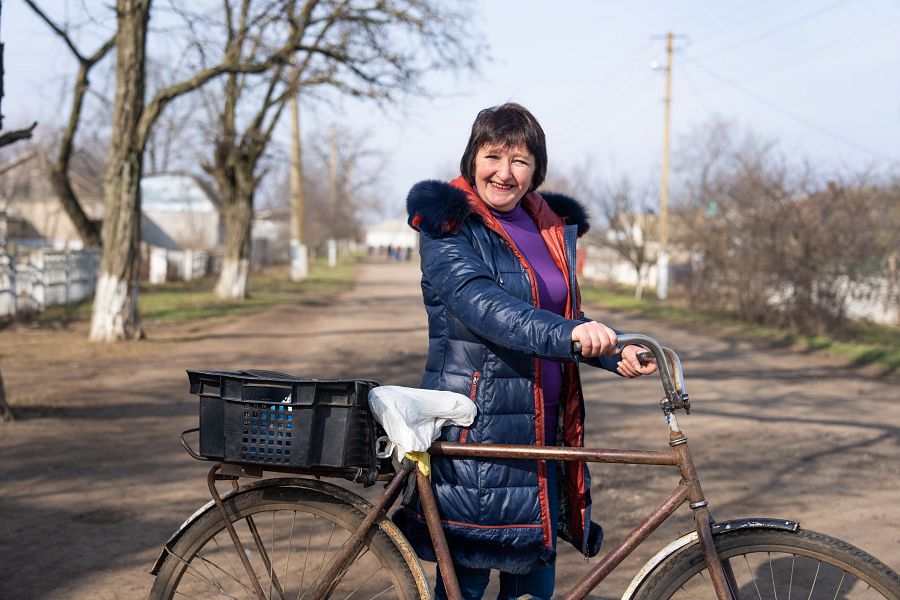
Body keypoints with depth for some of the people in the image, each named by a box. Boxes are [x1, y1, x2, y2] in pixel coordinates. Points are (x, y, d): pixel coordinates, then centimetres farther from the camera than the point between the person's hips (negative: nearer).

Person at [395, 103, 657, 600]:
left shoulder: (553, 227, 12)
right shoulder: (448, 226, -9)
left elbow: (565, 315, 16)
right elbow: (480, 304, -25)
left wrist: (616, 353, -5)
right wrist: (565, 332, -40)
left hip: (545, 429, 7)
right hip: (476, 430, -6)